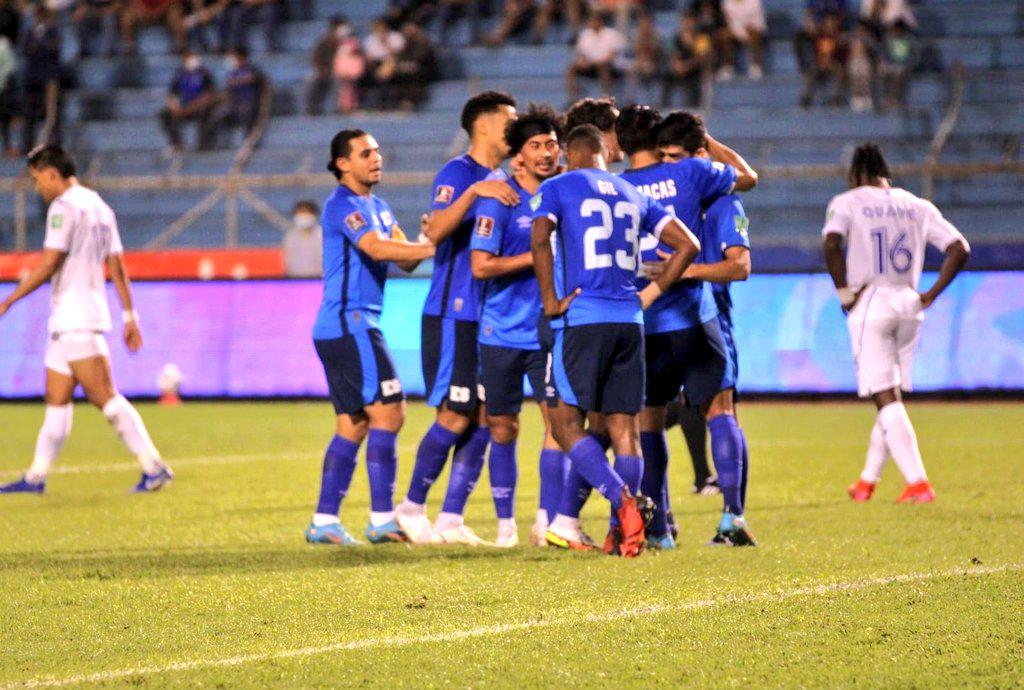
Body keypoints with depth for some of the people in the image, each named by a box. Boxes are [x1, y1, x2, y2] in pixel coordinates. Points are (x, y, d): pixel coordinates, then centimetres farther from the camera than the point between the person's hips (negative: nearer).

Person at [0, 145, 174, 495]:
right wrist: (130, 316, 16)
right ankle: (36, 476, 14)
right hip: (69, 321, 10)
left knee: (105, 396, -12)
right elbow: (117, 266, 16)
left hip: (75, 321, -10)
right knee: (56, 400, 11)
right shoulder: (99, 207, 16)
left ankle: (154, 466, -16)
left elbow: (48, 265, -16)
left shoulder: (64, 206, -11)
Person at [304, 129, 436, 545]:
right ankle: (382, 519, -13)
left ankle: (324, 520, 10)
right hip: (349, 325, -10)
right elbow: (376, 248, -24)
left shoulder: (378, 207, 20)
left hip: (356, 327, 10)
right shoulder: (343, 205, -9)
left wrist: (429, 240, -11)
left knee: (354, 424, 9)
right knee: (388, 412, -12)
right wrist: (434, 247, -25)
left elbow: (404, 260, 9)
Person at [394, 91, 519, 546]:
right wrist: (475, 192, -35)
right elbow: (436, 232, -25)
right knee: (455, 417, -7)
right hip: (454, 315, -8)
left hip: (491, 316, 8)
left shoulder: (500, 181, 17)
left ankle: (451, 519, 8)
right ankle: (412, 506, 9)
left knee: (482, 420, 4)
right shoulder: (458, 173, -9)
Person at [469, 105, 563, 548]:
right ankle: (505, 523, 18)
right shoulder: (499, 200, -7)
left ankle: (547, 521, -7)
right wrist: (538, 257, -16)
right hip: (502, 334, -3)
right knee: (502, 430, 6)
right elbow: (481, 265, -14)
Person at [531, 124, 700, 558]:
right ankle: (626, 532, 2)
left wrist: (550, 302, -9)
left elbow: (540, 239, -16)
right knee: (623, 426, 7)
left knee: (565, 423, 0)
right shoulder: (634, 196, 18)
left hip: (582, 318, -5)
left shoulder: (557, 188, 3)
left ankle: (623, 500, -19)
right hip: (630, 320, 5)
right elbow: (688, 244, 14)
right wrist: (650, 294, 15)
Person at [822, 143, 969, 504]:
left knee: (886, 399, -6)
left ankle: (918, 483, -16)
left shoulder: (847, 202, 0)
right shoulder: (918, 206, 12)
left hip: (870, 305, -5)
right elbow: (959, 248, 4)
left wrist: (844, 292, -10)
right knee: (892, 397, 18)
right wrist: (930, 295, 6)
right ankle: (867, 481, 28)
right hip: (908, 306, 5)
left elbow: (832, 242, -19)